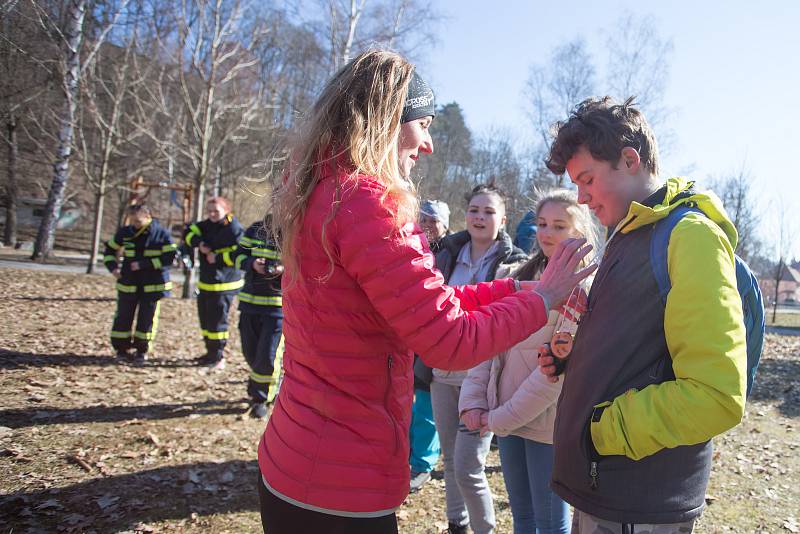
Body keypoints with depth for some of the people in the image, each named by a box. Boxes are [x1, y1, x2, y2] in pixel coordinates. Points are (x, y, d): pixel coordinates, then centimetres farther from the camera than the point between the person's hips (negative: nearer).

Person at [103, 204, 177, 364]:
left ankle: (142, 350, 19)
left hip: (153, 285, -2)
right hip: (128, 284, 3)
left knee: (147, 319, 3)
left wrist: (144, 264, -18)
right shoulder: (125, 232, 1)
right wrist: (112, 266, -3)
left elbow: (170, 257, -13)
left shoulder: (161, 233, -8)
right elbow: (110, 249, 15)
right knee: (123, 317, 5)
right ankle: (121, 349, 22)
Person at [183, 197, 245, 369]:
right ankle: (210, 352, 31)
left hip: (223, 284, -9)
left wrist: (218, 258, -19)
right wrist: (199, 243, -11)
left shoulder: (234, 229, -15)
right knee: (205, 318, 17)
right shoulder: (208, 225, 9)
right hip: (206, 282, 9)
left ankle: (218, 357, 7)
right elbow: (189, 232, 7)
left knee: (217, 320, -5)